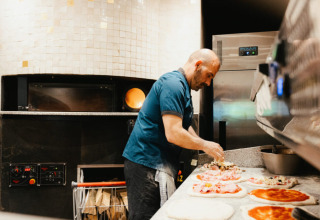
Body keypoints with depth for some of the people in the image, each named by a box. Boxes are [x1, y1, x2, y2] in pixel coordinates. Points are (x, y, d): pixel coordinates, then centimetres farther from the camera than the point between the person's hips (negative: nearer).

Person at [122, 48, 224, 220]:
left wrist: (205, 146, 13)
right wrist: (204, 145, -10)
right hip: (148, 163, -10)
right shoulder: (173, 84, -17)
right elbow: (173, 133, -24)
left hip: (160, 162, 10)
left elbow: (183, 125, 25)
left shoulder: (182, 86, 17)